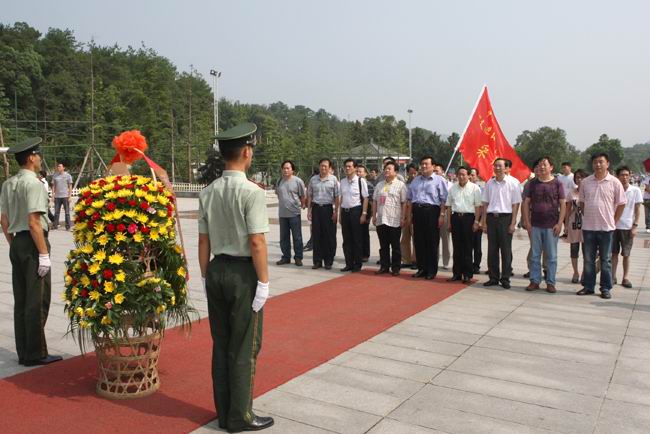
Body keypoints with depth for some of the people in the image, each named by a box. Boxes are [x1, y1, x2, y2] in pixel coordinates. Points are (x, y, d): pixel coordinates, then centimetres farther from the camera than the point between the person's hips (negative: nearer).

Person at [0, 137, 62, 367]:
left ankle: (24, 353, 21)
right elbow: (34, 222, -19)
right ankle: (36, 354, 6)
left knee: (20, 300, 13)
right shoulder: (33, 183, -14)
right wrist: (44, 253, -16)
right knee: (37, 301, -1)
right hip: (32, 243, -9)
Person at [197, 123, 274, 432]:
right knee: (244, 348, 6)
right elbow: (256, 242, -17)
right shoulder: (252, 192, -15)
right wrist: (263, 282, -11)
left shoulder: (208, 192, 5)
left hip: (217, 271, 7)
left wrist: (206, 278, 14)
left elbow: (203, 241, 7)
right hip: (243, 273, -6)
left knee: (220, 345, 15)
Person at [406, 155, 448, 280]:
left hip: (431, 211, -5)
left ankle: (431, 270, 8)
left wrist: (442, 215, -13)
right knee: (419, 241, 7)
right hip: (417, 211, 5)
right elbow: (410, 199, 18)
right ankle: (421, 268, 17)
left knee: (431, 242, 0)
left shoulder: (439, 180, 0)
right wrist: (409, 215, 11)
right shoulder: (416, 180, 17)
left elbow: (444, 199, -6)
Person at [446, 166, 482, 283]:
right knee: (457, 247, 7)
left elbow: (478, 206, -4)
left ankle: (467, 274, 8)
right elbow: (449, 206, 12)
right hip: (456, 217, 4)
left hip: (468, 217, -4)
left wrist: (476, 221, -10)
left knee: (467, 247, 1)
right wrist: (449, 222, 7)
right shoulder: (452, 188, 11)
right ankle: (457, 273, 14)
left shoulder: (474, 188, 0)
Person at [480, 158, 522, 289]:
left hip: (505, 218, -4)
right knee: (492, 249, 7)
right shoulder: (489, 183, 9)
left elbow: (515, 204, -3)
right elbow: (485, 203, 11)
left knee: (506, 250, 2)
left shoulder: (512, 183, -2)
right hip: (491, 217, 4)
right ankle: (493, 277, 16)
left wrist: (513, 223, -9)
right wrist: (484, 222, 6)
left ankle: (505, 278, 10)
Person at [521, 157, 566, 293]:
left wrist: (560, 223, -7)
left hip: (552, 226, -1)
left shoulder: (557, 183, 2)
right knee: (535, 255, 7)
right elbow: (526, 203, 6)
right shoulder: (532, 183, 6)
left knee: (551, 256, 4)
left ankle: (550, 283, 12)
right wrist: (527, 222, -2)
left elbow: (563, 204, 1)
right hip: (535, 225, 2)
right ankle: (534, 281, 14)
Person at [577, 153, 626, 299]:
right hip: (588, 227, 3)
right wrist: (587, 217, 8)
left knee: (606, 260, 6)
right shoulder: (586, 182, 4)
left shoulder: (614, 182, -4)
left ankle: (606, 288, 15)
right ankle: (589, 286, 20)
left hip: (606, 227, -2)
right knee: (588, 259, 10)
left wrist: (613, 221, 0)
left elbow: (621, 204, 1)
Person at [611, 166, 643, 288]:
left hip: (627, 227, -1)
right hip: (614, 226, 1)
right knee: (614, 253, 7)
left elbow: (637, 209, 0)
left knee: (626, 254, 6)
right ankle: (613, 276, 16)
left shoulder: (635, 190, -2)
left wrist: (635, 226, -6)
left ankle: (626, 278, 15)